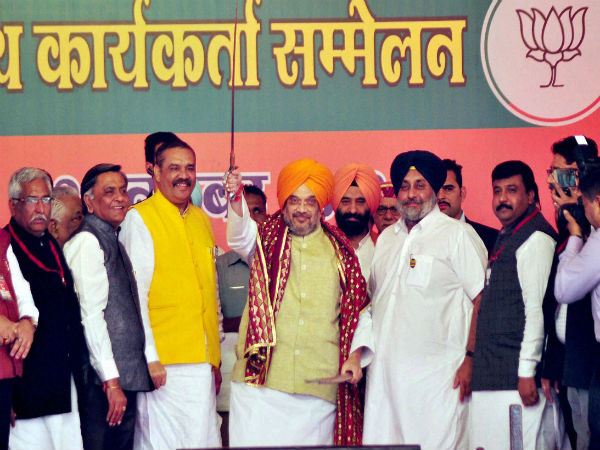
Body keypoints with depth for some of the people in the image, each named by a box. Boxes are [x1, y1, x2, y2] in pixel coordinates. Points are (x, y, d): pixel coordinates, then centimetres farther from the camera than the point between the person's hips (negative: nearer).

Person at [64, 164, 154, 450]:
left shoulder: (113, 240, 18)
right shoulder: (87, 241, -10)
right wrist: (111, 381, -20)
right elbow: (91, 314, -17)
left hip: (123, 378, 9)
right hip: (103, 381, -9)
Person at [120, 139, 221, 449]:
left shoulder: (201, 220, 17)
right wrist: (149, 358, -14)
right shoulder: (139, 219, -4)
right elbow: (134, 294, -9)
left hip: (203, 365, 6)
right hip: (163, 365, -6)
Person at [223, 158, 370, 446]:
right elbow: (241, 236, -13)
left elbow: (357, 308, 16)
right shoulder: (267, 241, 9)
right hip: (262, 377, -1)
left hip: (319, 381, 1)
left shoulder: (340, 251, 12)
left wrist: (355, 356, 3)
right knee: (255, 440, -6)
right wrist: (236, 199, -33)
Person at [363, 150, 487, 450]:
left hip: (437, 374, -6)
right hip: (384, 373, 6)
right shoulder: (386, 238, 18)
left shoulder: (458, 234, -1)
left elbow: (483, 301, -5)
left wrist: (471, 360, -14)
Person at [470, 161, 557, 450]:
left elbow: (537, 307, -16)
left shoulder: (536, 238, -9)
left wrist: (527, 371, -20)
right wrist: (471, 360, 19)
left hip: (515, 374, -9)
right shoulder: (505, 238, 21)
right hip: (491, 377, 9)